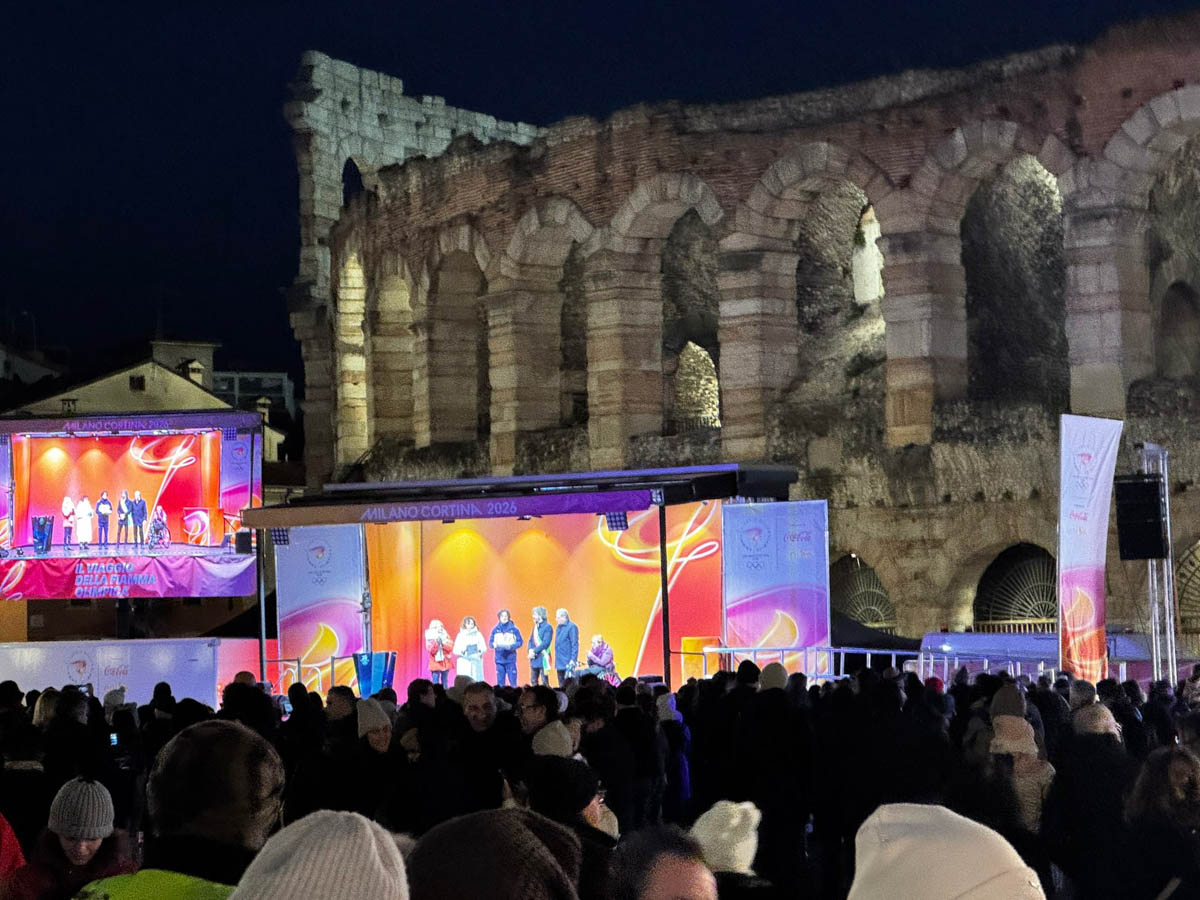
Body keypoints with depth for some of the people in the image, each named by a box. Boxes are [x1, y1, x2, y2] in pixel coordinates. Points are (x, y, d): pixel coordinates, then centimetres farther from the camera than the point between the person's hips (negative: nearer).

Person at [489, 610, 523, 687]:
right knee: (500, 682, 2)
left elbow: (520, 642, 1)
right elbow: (490, 643, 9)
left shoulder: (514, 629, 1)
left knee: (512, 681, -5)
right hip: (499, 659, 2)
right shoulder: (495, 630, 7)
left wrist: (511, 646, -16)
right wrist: (494, 645, -14)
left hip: (511, 659, -2)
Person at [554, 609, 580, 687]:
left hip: (568, 663, -8)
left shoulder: (572, 627, -11)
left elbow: (575, 644, -14)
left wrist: (573, 659, -19)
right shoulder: (558, 627, 14)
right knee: (561, 684, 10)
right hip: (559, 663, 8)